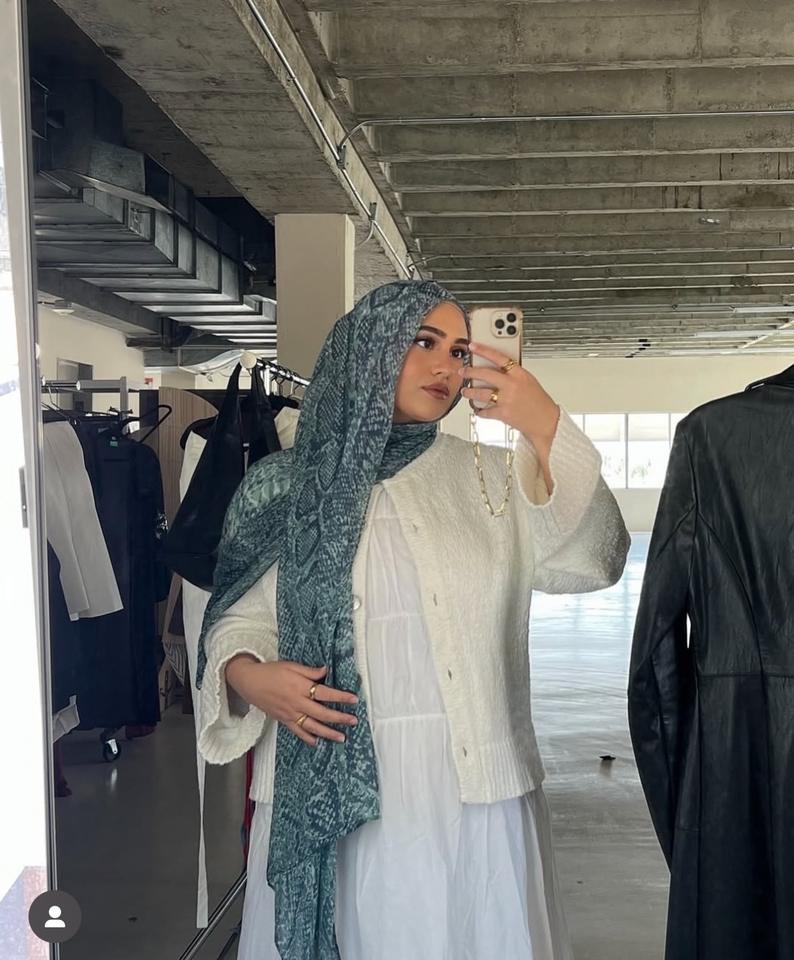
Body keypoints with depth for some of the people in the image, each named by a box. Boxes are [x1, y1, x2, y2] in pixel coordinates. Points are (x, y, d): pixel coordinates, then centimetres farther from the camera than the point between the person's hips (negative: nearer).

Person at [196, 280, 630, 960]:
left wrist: (547, 430, -17)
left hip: (479, 795, 1)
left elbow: (591, 564, -8)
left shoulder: (490, 475, 5)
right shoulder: (286, 486, 3)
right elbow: (238, 617, 8)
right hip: (333, 796, -1)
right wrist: (248, 675, -13)